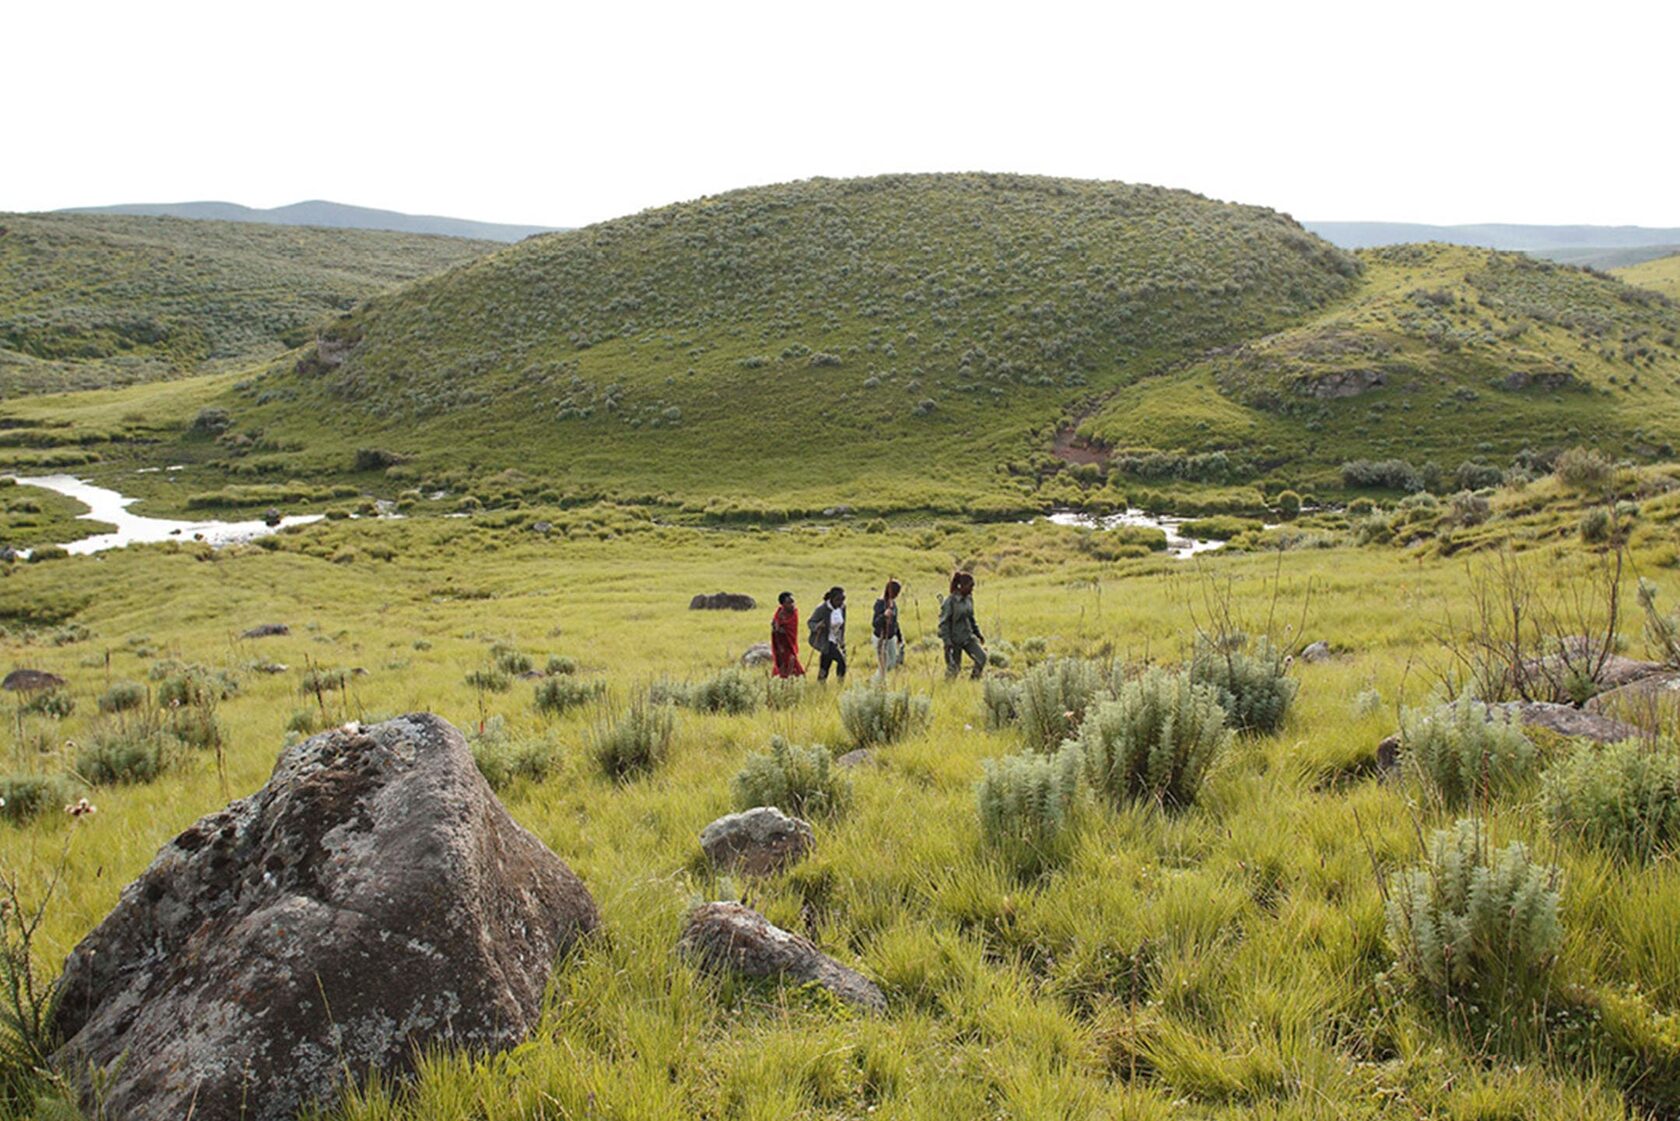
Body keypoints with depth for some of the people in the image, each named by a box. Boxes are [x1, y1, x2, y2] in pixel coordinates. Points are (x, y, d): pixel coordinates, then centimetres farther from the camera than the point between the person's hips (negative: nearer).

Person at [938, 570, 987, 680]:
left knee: (981, 657, -5)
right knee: (953, 668, 1)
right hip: (955, 640, -6)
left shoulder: (969, 599, 5)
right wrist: (947, 641, -20)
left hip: (968, 638, 6)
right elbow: (943, 623, -15)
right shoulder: (950, 601, -16)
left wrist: (978, 633, 15)